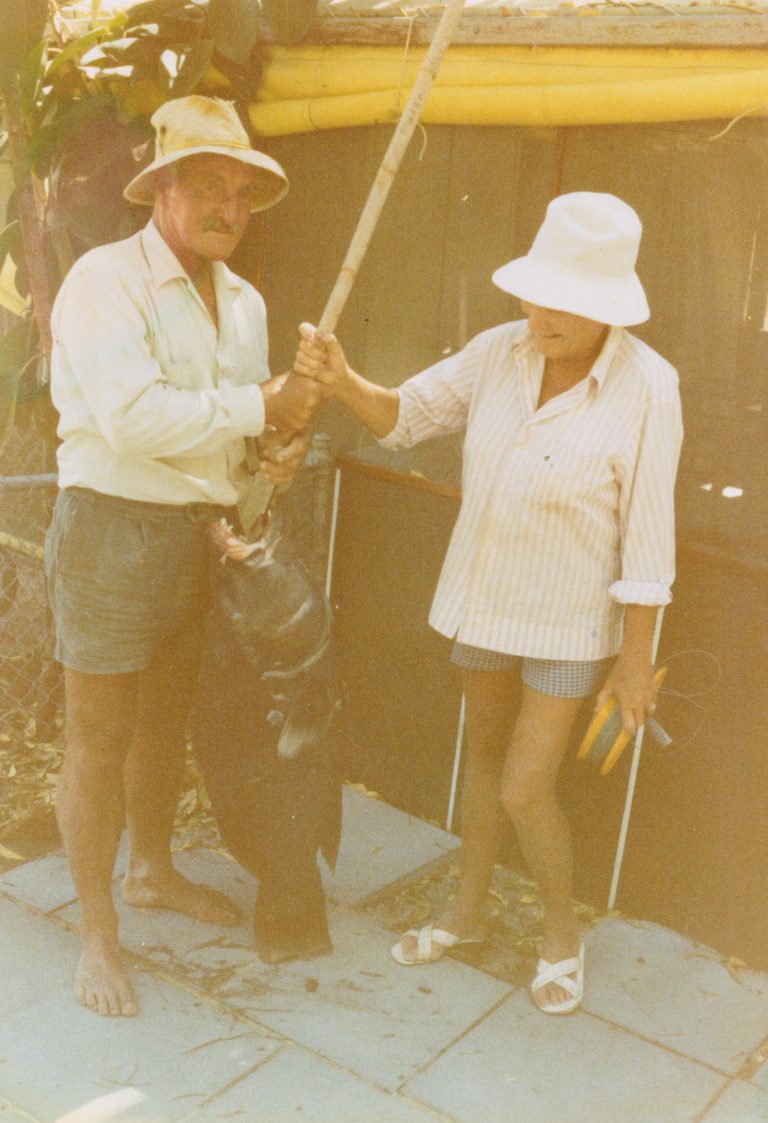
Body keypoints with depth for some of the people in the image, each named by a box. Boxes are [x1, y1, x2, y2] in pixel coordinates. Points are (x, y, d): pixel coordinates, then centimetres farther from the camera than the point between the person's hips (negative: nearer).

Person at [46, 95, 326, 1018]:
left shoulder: (243, 302, 11)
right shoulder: (104, 282, -14)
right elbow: (135, 418, -26)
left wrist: (277, 454, -4)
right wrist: (262, 408, -19)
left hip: (201, 531, 7)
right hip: (113, 528, -7)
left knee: (166, 715, 21)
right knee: (100, 735, 3)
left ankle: (151, 870, 42)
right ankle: (97, 931, 19)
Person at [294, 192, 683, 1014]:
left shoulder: (645, 389, -20)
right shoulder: (500, 352, -7)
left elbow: (647, 536, -16)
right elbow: (406, 415, -3)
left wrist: (637, 657, -11)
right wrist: (340, 380, -23)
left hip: (569, 620, -5)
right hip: (485, 595, 5)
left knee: (524, 789, -3)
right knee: (483, 753, 19)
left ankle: (561, 932, 27)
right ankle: (467, 912, 40)